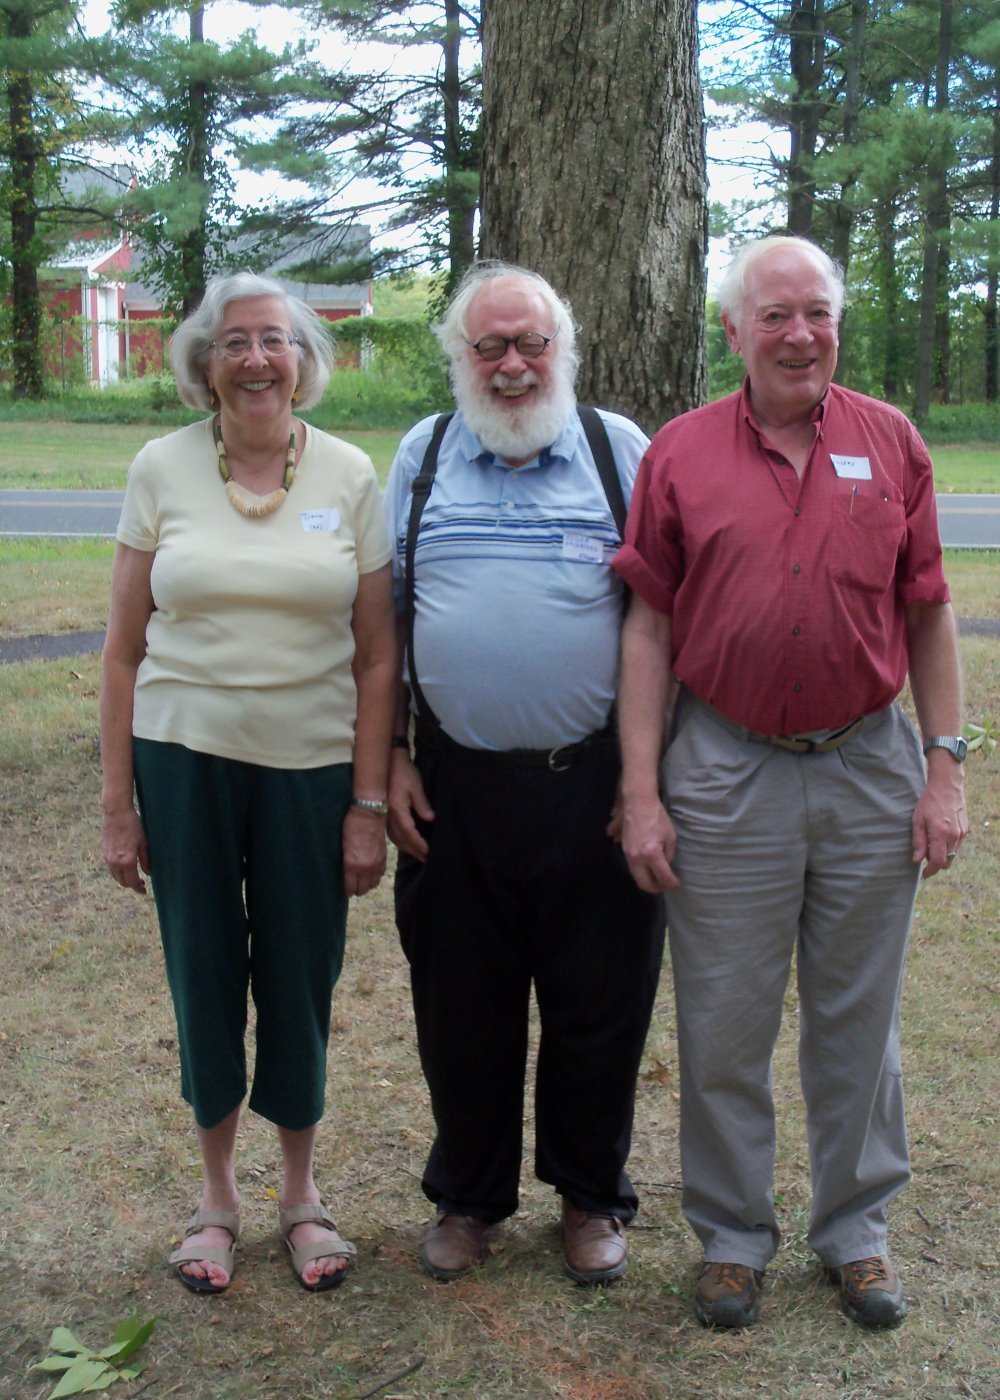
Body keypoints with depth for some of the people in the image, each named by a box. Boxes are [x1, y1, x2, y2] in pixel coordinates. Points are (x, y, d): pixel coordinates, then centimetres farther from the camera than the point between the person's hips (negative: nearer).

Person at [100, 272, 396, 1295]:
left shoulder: (349, 476, 0)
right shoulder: (162, 469, 0)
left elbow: (376, 656, 1)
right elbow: (123, 651, 2)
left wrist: (369, 804, -3)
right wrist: (117, 804, -1)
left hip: (311, 765, 0)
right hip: (184, 757, 0)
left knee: (300, 979, 8)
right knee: (203, 975, 9)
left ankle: (301, 1192, 30)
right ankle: (216, 1192, 29)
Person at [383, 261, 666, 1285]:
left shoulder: (621, 451, 3)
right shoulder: (421, 458, 9)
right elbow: (384, 623, 11)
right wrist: (393, 759, 4)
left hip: (592, 782, -1)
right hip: (455, 787, 2)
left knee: (600, 1002, 8)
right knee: (461, 1006, 11)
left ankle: (590, 1194, 29)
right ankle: (468, 1195, 31)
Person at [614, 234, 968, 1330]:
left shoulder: (890, 441, 4)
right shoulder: (679, 453, 0)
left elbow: (928, 617, 6)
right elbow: (649, 628, -1)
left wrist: (945, 769, 2)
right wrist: (640, 793, -5)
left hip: (869, 768, 1)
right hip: (725, 775, -1)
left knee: (857, 1019, 13)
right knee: (723, 1028, 8)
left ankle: (855, 1229, 31)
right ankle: (732, 1235, 27)